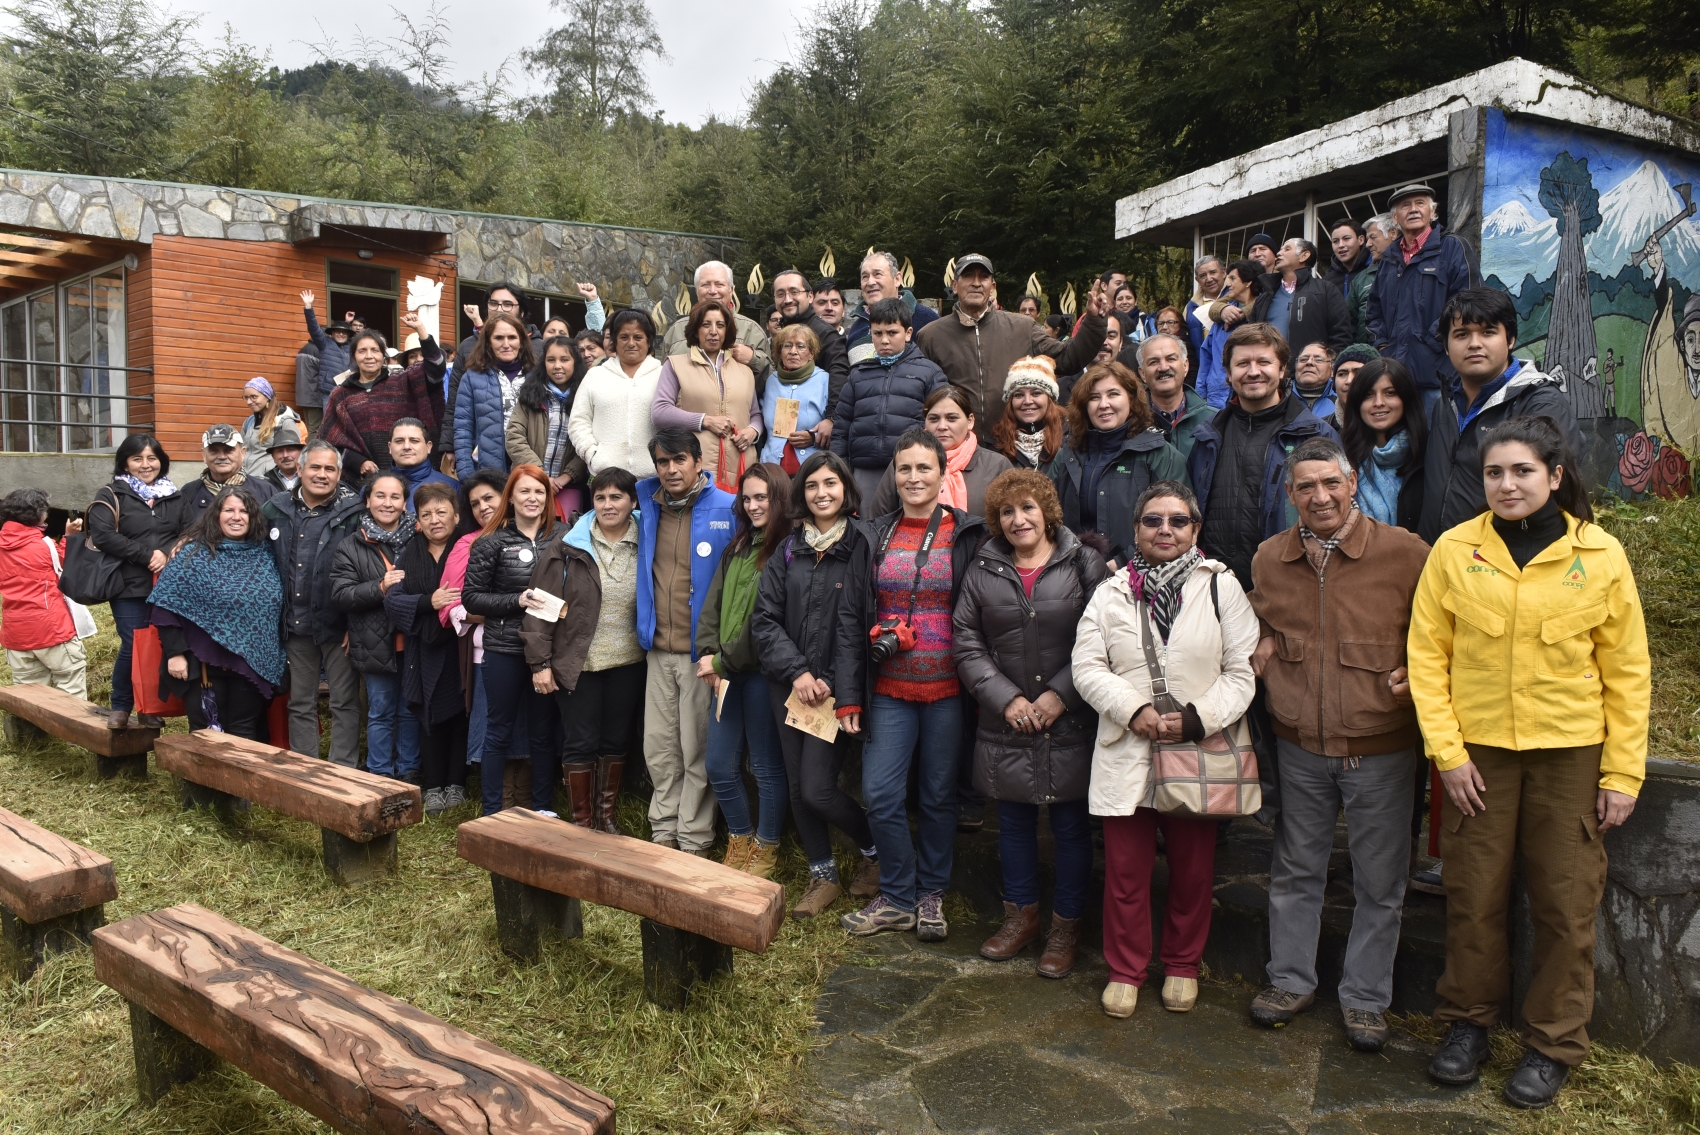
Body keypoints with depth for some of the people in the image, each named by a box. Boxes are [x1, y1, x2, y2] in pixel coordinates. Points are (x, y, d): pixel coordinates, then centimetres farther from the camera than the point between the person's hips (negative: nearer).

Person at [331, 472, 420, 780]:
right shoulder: (351, 547, 0)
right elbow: (340, 594, -7)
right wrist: (380, 588, -19)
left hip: (414, 641, 1)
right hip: (376, 644, -1)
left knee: (411, 711, 12)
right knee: (381, 713, 10)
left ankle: (408, 772, 25)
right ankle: (380, 775, 22)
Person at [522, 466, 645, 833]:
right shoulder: (567, 548, -7)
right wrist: (540, 661, -10)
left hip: (627, 663, 2)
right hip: (577, 663, -2)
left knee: (617, 739, 13)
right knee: (580, 743, 6)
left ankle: (608, 814, 30)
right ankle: (582, 821, 21)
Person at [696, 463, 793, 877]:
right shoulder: (737, 548, 15)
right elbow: (713, 605, 13)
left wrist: (724, 661, -11)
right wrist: (709, 654, -3)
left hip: (763, 671, -7)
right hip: (728, 673, 7)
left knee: (767, 766, 6)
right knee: (719, 766, 11)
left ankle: (765, 851, 22)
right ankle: (740, 843, 30)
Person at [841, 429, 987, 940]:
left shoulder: (967, 535, -1)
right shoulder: (878, 535, 7)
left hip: (947, 687, -2)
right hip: (890, 688, 2)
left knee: (939, 795, 9)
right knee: (879, 795, -2)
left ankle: (931, 893, 27)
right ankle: (898, 897, 16)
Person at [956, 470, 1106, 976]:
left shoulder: (1083, 564, -2)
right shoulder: (983, 570, 5)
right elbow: (966, 643, 3)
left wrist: (1060, 694, -12)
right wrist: (1006, 698, -7)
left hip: (1069, 723, -2)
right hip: (1005, 725, 3)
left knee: (1070, 825, 7)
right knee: (1014, 821, 14)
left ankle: (1066, 927, 23)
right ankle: (1021, 916, 32)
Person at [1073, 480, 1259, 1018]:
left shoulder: (1222, 587, 1)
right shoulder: (1111, 593, 6)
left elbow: (1242, 670, -3)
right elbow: (1087, 666, 0)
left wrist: (1197, 719, -15)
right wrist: (1135, 710, -14)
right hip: (1126, 754, 1)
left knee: (1193, 870, 12)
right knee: (1126, 869, 6)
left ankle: (1182, 965, 33)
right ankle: (1125, 969, 25)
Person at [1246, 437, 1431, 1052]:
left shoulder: (1404, 553, -11)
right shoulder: (1269, 559, 2)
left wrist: (1420, 672, -15)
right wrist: (1262, 650, 0)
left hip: (1381, 750, -3)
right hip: (1300, 747, 3)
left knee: (1378, 883, 10)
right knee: (1295, 870, 16)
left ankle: (1365, 997, 28)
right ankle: (1291, 979, 34)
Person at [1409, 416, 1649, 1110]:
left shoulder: (1601, 555, -3)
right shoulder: (1454, 550, -3)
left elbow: (1627, 672, 1)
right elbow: (1426, 656, -1)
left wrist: (1623, 773, -2)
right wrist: (1446, 752, -7)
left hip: (1570, 754, 0)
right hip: (1477, 750, 0)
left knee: (1566, 903, 6)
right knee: (1474, 895, 8)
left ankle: (1554, 1044, 24)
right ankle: (1468, 1022, 28)